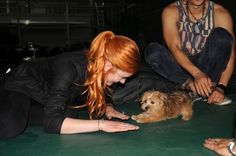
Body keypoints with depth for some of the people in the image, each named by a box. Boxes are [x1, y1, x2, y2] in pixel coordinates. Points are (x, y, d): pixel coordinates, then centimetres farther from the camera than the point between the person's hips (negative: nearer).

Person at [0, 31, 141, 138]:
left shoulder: (96, 68, -19)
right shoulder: (68, 68, -39)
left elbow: (104, 94, 2)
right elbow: (51, 122, -43)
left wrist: (108, 108, -20)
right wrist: (101, 124, -46)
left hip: (47, 85, 7)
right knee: (11, 128, -32)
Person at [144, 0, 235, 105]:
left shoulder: (221, 14, -10)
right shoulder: (171, 11, -12)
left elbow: (230, 53, -15)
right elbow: (174, 48, -23)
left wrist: (221, 87, -28)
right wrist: (197, 73, -38)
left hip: (208, 66, 1)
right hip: (181, 65, 0)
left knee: (222, 34, -25)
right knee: (152, 50, -26)